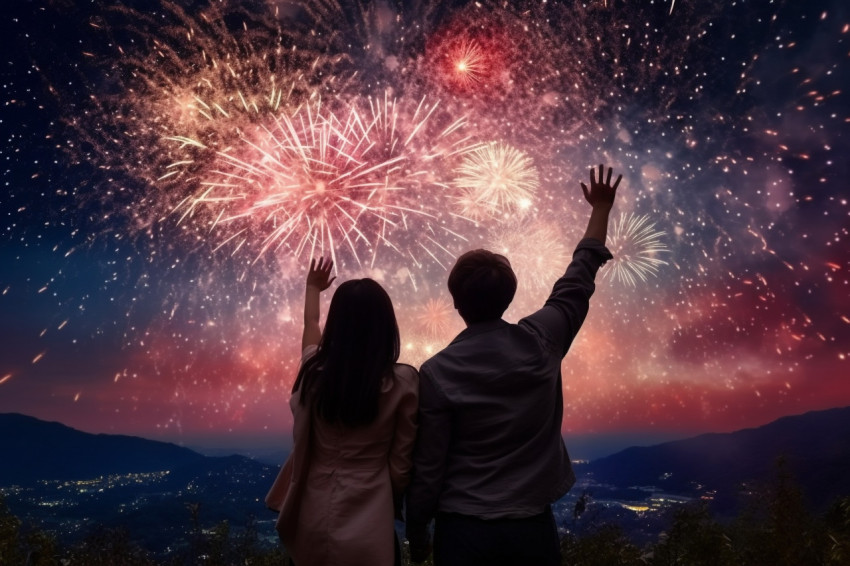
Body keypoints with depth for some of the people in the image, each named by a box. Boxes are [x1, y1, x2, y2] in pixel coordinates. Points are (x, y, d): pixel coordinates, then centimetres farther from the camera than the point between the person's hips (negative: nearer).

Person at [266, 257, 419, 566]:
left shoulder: (316, 372, -9)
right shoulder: (402, 382, -18)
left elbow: (310, 327, 15)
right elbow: (402, 463, -9)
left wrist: (313, 288, 34)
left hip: (313, 519, 3)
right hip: (370, 523, -3)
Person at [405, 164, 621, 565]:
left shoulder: (437, 372, -15)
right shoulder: (541, 342, -10)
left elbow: (428, 467, -10)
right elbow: (579, 278, 6)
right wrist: (601, 209, 20)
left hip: (463, 530, -2)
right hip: (533, 527, 2)